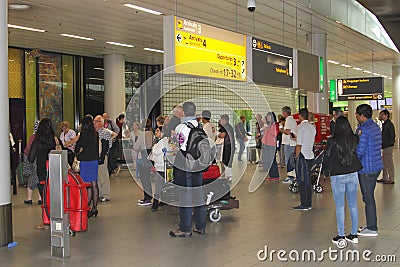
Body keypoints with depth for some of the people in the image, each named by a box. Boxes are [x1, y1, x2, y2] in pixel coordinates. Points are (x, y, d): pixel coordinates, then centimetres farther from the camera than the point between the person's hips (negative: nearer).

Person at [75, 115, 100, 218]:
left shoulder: (84, 134, -14)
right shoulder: (95, 134, 6)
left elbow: (78, 147, -9)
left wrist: (78, 152, 10)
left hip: (86, 162, -7)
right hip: (95, 160, 7)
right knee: (94, 184, 10)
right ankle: (94, 208, 17)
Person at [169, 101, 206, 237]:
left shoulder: (180, 128, -14)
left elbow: (180, 150, -11)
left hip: (183, 166, -6)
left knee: (184, 196, 1)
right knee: (198, 194, 11)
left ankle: (185, 229, 6)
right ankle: (200, 226, 18)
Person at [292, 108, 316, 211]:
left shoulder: (300, 127, -11)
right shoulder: (312, 127, 13)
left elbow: (299, 144, -15)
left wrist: (296, 156, -9)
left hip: (303, 155, -8)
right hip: (310, 155, 8)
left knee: (302, 181, -2)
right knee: (307, 180, 13)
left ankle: (304, 204, 0)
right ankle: (308, 203, 17)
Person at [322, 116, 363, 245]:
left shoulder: (332, 141, -10)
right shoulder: (355, 139, -2)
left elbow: (327, 158, -5)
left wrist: (326, 172, 8)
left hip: (337, 176, -3)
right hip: (353, 175, 3)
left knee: (340, 207, 3)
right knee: (353, 205, 11)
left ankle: (341, 236, 6)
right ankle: (354, 234, 18)